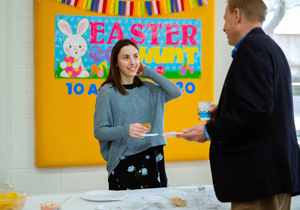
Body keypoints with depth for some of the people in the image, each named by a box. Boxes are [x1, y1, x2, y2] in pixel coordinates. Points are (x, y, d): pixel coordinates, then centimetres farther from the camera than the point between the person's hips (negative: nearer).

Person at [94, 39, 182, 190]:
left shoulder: (148, 89, 9)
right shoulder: (107, 92, -2)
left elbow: (176, 92, -3)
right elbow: (99, 131, -5)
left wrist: (148, 73, 0)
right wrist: (125, 130, -22)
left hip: (153, 159, 3)